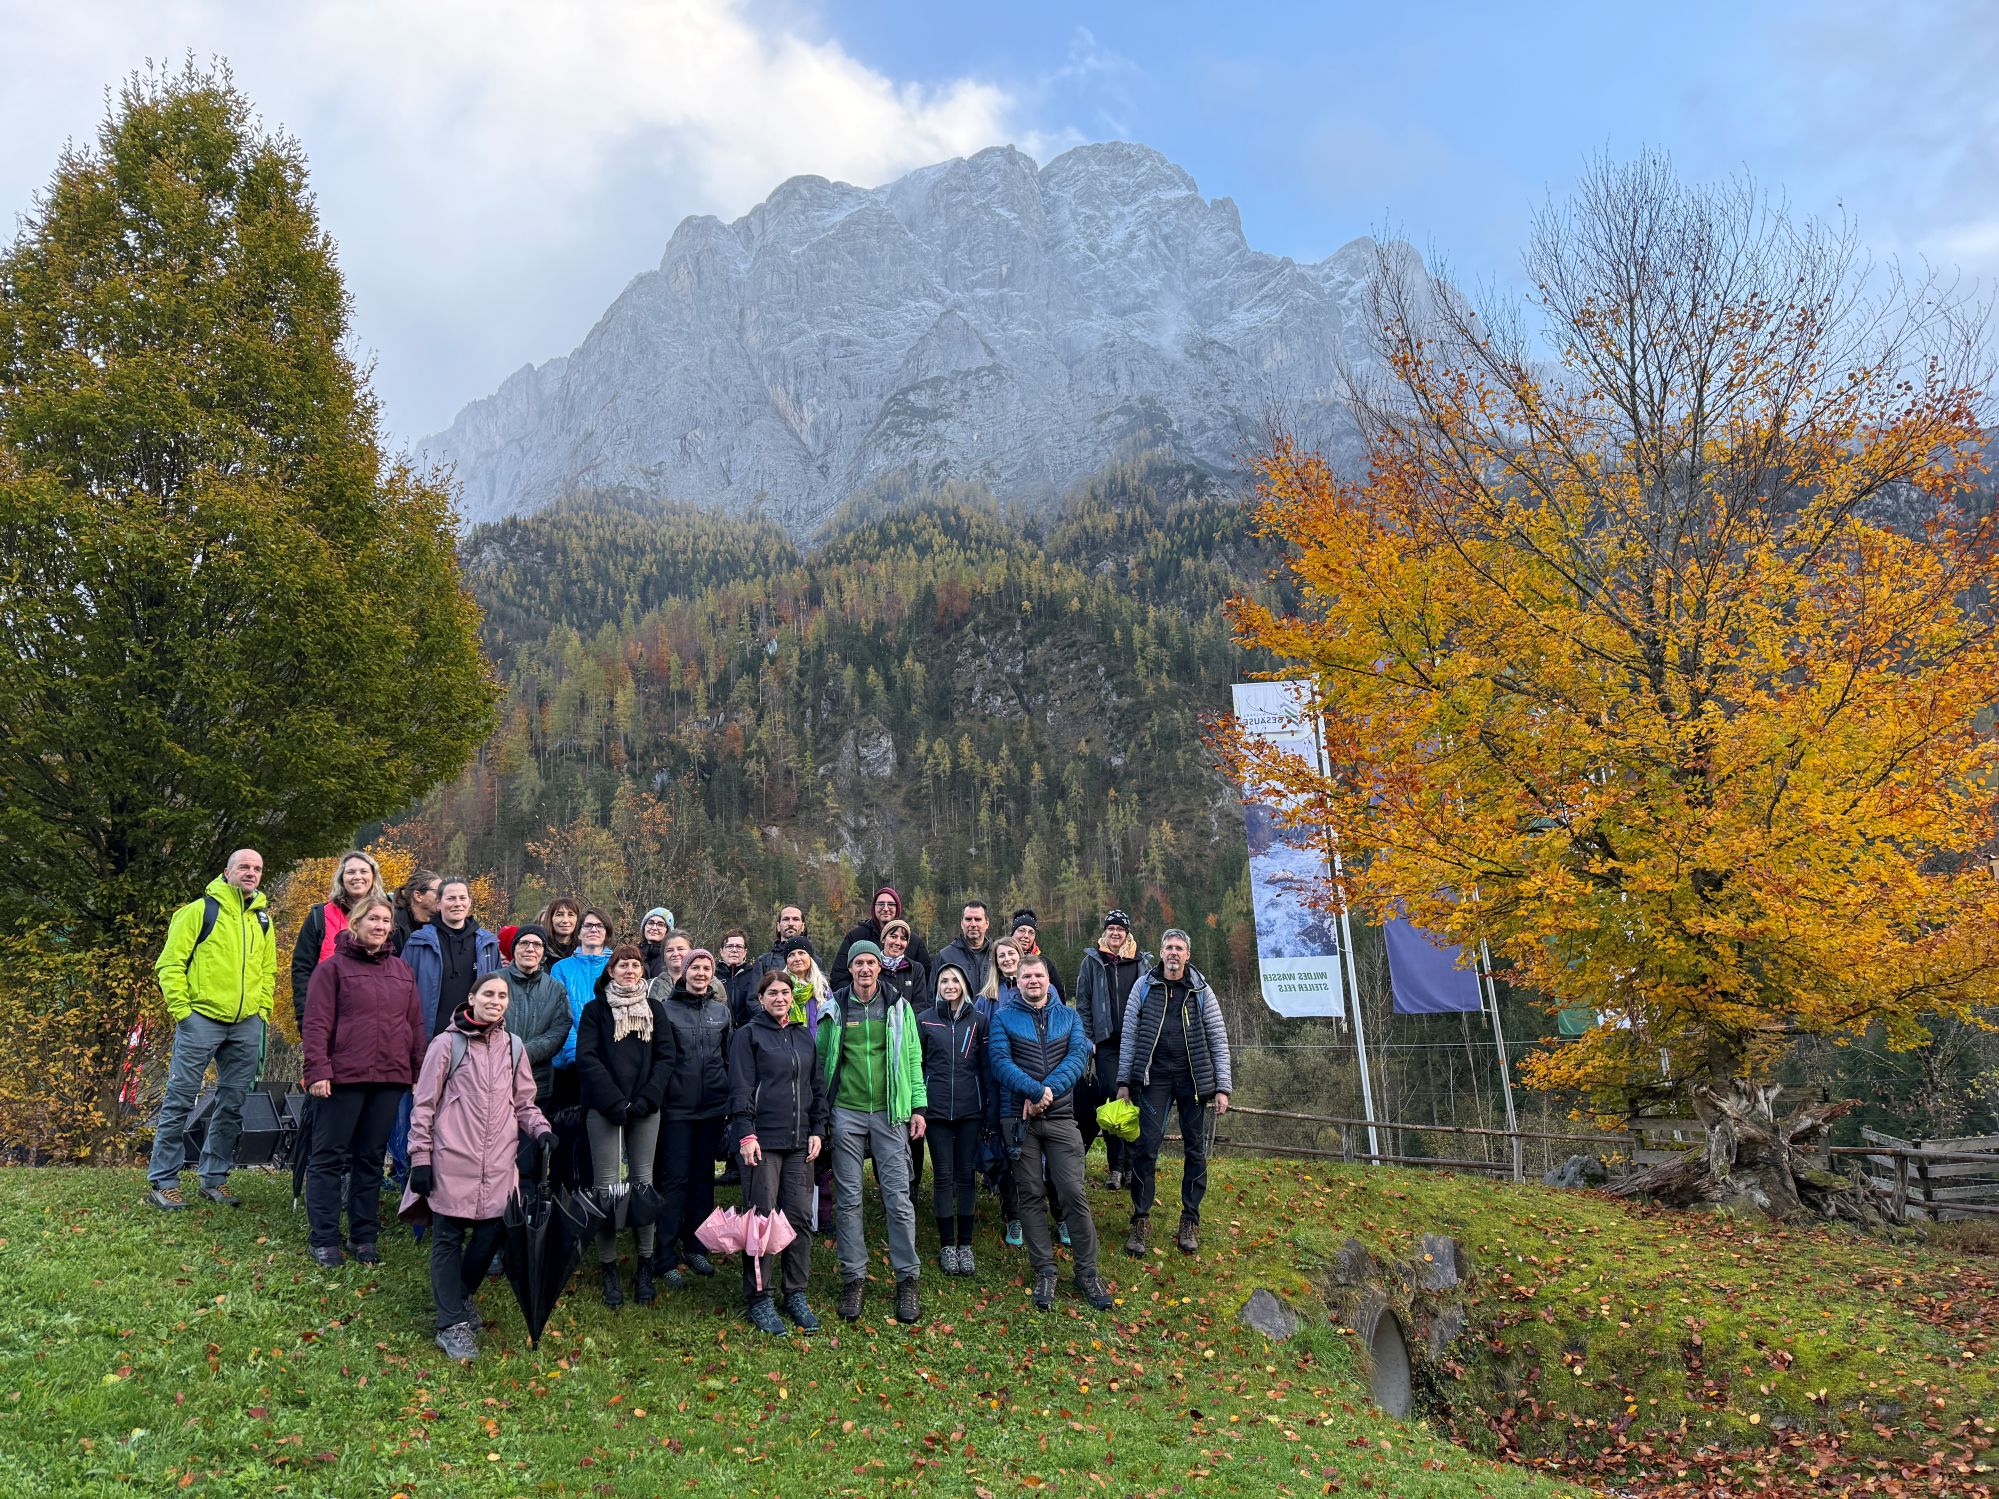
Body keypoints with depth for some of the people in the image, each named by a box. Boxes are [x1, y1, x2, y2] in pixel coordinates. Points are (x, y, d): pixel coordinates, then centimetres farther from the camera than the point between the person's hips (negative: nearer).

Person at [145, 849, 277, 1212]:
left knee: (232, 1105, 9)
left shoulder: (262, 920, 14)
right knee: (180, 1100, -2)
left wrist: (263, 1010, 12)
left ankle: (214, 1178, 20)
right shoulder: (201, 910, -3)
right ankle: (162, 1181, 9)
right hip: (202, 1019, -5)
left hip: (246, 1025, 5)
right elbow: (170, 963, -5)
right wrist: (181, 1009, -10)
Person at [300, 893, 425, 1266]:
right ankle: (324, 1240, 11)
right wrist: (317, 1071, -15)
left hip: (391, 1080, 5)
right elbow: (316, 1024, -7)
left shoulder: (403, 971, 14)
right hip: (343, 1078, -5)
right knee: (329, 1157, 2)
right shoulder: (333, 967, -1)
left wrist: (420, 1070, 11)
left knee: (371, 1158, 11)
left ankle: (364, 1237, 19)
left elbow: (416, 1025, 16)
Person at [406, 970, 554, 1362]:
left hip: (499, 1166, 4)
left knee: (491, 1234, 5)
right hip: (453, 1162, -4)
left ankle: (461, 1296, 31)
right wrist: (420, 1157, -2)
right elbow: (424, 1105, 1)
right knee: (448, 1239, 2)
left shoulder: (514, 1047, 11)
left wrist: (540, 1128, 0)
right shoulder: (448, 1044, -2)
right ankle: (452, 1324, 10)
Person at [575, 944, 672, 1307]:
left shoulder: (653, 1009, 13)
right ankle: (609, 1269, 5)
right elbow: (587, 1058, -3)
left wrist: (646, 1099, -7)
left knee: (643, 1181, 2)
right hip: (604, 1108, -2)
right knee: (607, 1185, -3)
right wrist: (614, 1101, -13)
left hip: (645, 1109, 2)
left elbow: (663, 1057, 8)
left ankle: (645, 1266, 9)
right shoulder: (595, 1009, 6)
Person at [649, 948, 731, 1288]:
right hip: (677, 1106, -4)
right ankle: (665, 1257, 6)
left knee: (704, 1176, 11)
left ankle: (695, 1246, 23)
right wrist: (659, 1098, -6)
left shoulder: (721, 1010, 9)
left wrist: (730, 1099, 10)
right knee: (675, 1179, -2)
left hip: (713, 1106, 4)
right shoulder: (666, 1008, -2)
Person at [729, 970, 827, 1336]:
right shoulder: (749, 1035, 0)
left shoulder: (804, 1036, 15)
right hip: (763, 1140, -5)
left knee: (800, 1217, 4)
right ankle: (758, 1299, 7)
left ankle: (795, 1295, 15)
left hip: (799, 1141, 5)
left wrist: (817, 1130, 10)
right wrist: (746, 1133, -14)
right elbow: (741, 1088, -6)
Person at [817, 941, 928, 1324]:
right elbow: (821, 1061, 8)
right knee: (847, 1199, 5)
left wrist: (918, 1107, 1)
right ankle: (853, 1278, 16)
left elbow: (913, 1061, 7)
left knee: (898, 1198, -2)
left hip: (890, 1113, 0)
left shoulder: (899, 1008, 5)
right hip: (846, 1113, 0)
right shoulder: (834, 1010, 4)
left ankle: (906, 1280, 9)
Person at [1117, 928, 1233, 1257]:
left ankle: (1190, 1221, 18)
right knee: (1146, 1146, -7)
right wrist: (1124, 1081, 2)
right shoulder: (1144, 986, 4)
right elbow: (1129, 1035, 5)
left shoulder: (1201, 991, 4)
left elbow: (1218, 1041, 4)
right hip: (1155, 1076, -1)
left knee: (1195, 1149, 5)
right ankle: (1140, 1220, 4)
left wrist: (1223, 1087, -2)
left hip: (1192, 1078, 1)